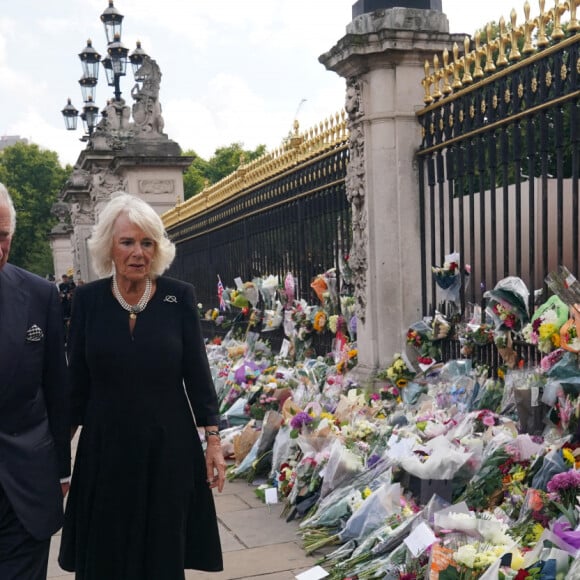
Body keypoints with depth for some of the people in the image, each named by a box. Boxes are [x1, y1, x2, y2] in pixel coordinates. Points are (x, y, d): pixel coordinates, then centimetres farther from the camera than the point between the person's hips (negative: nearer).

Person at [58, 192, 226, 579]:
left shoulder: (180, 296, -5)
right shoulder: (88, 299, -3)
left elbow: (197, 373, -2)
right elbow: (77, 380, 2)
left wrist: (213, 439, -3)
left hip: (169, 444, -1)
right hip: (105, 446, 1)